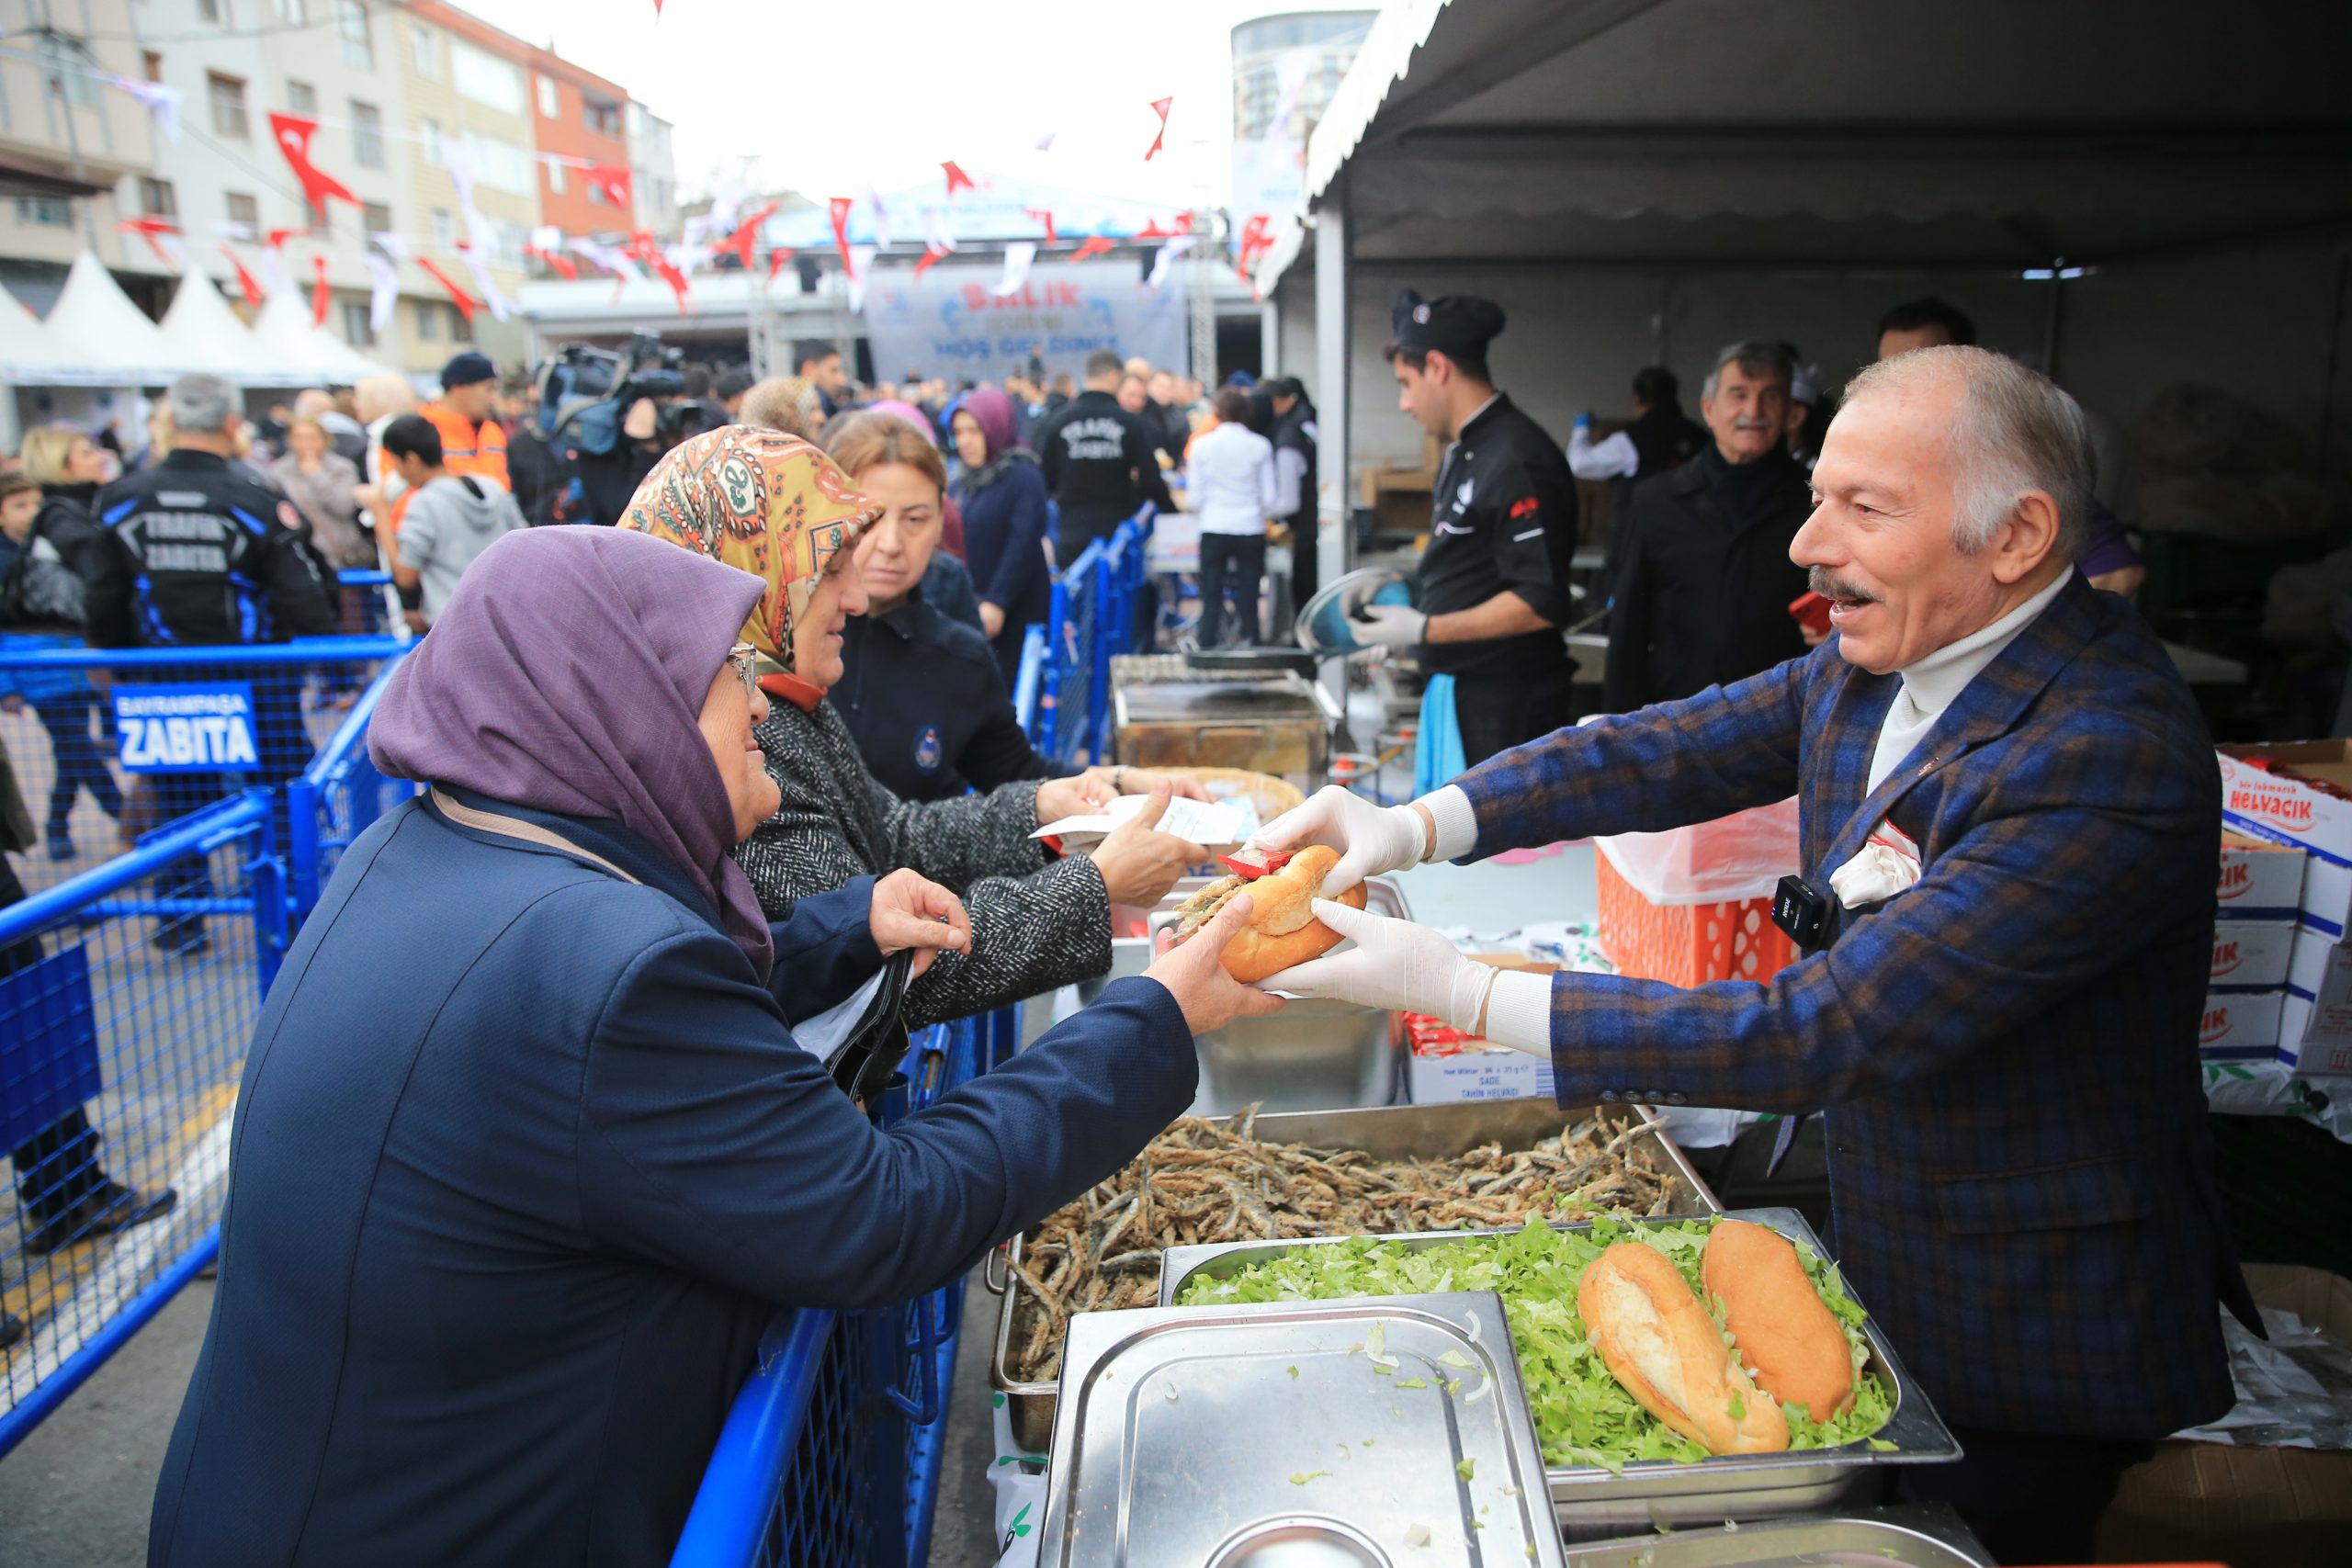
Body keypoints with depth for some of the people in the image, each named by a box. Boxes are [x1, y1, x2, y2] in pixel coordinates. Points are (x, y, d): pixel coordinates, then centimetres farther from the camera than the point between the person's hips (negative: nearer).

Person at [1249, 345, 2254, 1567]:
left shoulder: (2109, 756, -32)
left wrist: (1463, 994, -35)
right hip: (1881, 1249, 7)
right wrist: (1419, 824, -20)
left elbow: (1826, 1034, -34)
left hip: (2025, 1332, -7)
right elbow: (1670, 751, -4)